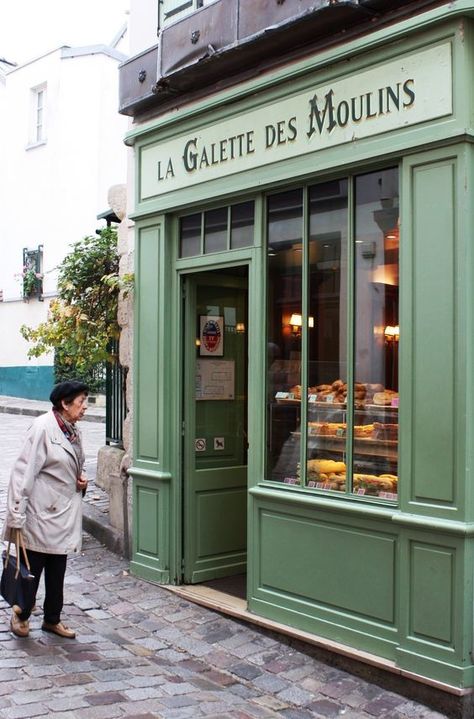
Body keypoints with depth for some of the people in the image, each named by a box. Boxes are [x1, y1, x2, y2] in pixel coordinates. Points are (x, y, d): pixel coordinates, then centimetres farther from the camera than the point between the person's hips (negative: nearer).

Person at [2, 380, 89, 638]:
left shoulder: (73, 432, 8)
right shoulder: (42, 428, -17)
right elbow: (24, 472, -20)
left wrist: (81, 480, 4)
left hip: (64, 514, 8)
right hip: (40, 513, -8)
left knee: (57, 571, 15)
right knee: (31, 568, 6)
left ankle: (52, 619, 28)